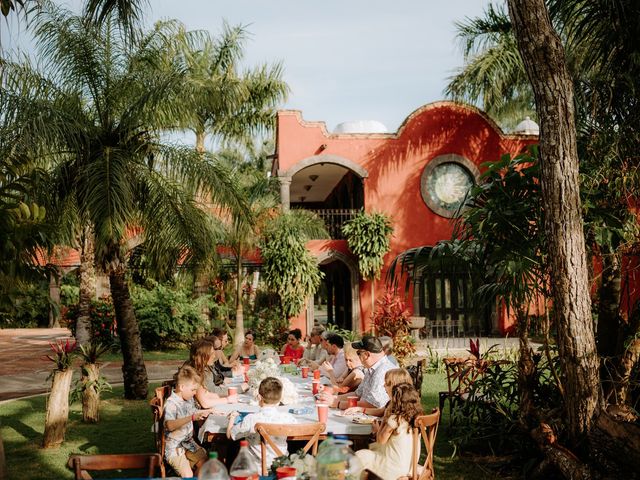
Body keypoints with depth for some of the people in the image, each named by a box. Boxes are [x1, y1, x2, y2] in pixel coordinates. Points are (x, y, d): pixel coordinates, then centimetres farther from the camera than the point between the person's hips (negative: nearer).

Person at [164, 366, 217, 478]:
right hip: (174, 446, -8)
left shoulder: (189, 399, 5)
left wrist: (207, 411, 13)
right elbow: (170, 425, -40)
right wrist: (191, 418, -46)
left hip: (188, 442, 8)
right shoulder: (171, 404, -23)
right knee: (187, 475, -21)